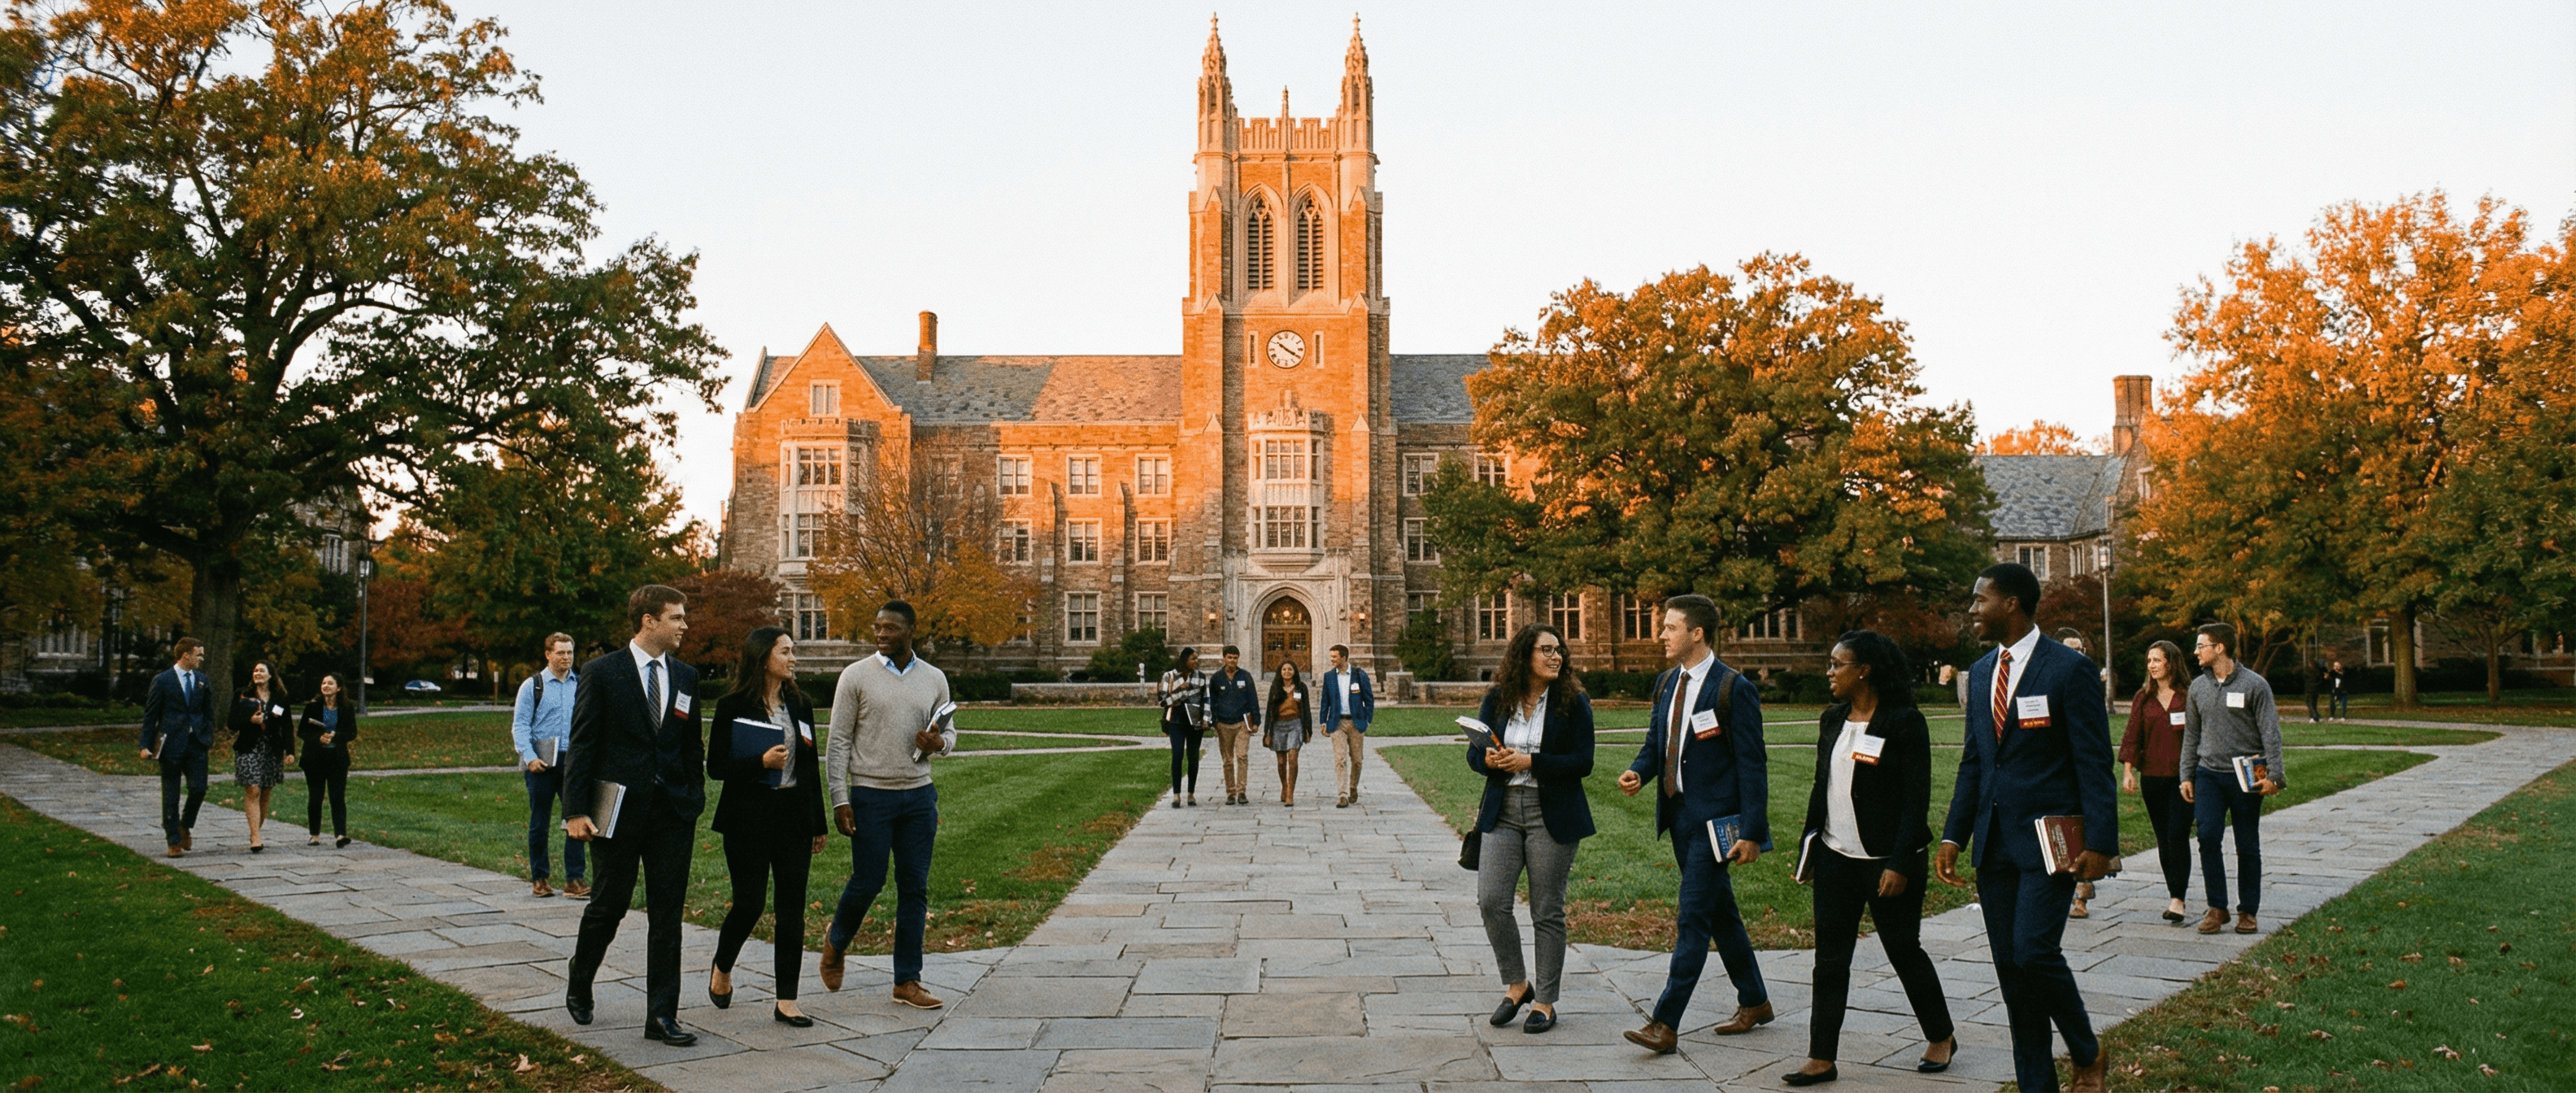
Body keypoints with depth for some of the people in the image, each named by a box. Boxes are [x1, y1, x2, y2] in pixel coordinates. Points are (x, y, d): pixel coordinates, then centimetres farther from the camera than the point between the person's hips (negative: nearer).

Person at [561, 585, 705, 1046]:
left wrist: (695, 801, 9)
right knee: (610, 904, 8)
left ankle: (662, 1015, 7)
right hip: (620, 810, -3)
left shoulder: (685, 676, 9)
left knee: (667, 912, 2)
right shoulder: (601, 673, -4)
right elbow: (582, 745, -5)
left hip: (673, 812, 4)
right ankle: (578, 982, 36)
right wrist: (575, 810, -10)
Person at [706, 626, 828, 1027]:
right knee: (749, 903, -3)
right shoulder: (733, 706, -5)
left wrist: (819, 823, 13)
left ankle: (786, 1001, 8)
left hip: (794, 817, 5)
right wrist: (761, 763, -22)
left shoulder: (799, 704, 10)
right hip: (748, 819, -4)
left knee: (792, 908, 2)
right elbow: (716, 767, -7)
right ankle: (722, 969, 29)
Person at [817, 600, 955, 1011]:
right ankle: (835, 943, 31)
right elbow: (838, 741, -3)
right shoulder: (857, 676, -3)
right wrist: (839, 799, -8)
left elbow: (949, 731, 16)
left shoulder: (934, 679, 6)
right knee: (868, 881, 0)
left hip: (919, 795, 3)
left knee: (915, 887, 4)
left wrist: (938, 742, -9)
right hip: (870, 794, -3)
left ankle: (907, 981, 11)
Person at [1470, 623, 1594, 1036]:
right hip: (1503, 813, 3)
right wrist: (1489, 760, -12)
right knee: (1491, 899, -7)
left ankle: (1545, 1001, 16)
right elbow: (1474, 752, 11)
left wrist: (1530, 762, -17)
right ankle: (1516, 985, 15)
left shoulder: (1573, 703, -2)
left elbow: (1582, 762, -8)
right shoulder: (1497, 700, 6)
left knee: (1547, 910, 2)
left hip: (1551, 816, -3)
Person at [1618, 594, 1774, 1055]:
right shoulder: (1667, 682, 10)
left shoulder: (1734, 688, -12)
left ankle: (1665, 1024, -9)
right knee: (1719, 911, 17)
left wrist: (1753, 831, -16)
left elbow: (1751, 765, -13)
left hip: (1715, 819, -8)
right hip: (1679, 813, 8)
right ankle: (1754, 1002, 31)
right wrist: (1638, 771, -5)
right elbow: (1655, 742, 18)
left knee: (1692, 915, -9)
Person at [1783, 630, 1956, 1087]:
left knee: (1903, 949, 8)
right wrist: (1808, 846, 14)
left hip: (1886, 861, -6)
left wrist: (1899, 863, -18)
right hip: (1836, 859, 6)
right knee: (1830, 957, 4)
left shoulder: (1904, 722, -12)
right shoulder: (1832, 720, 8)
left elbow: (1917, 798, -14)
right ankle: (1822, 1058, 7)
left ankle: (1941, 1037, 30)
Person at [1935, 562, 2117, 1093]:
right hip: (1995, 841, 7)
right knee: (2010, 967, 7)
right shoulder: (1981, 672, 12)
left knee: (2034, 951, -16)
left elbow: (2095, 763, -9)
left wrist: (2100, 843, -15)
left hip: (2049, 839, -7)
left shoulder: (2069, 669, -8)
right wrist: (1953, 837, 9)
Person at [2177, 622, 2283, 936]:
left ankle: (2248, 911, 15)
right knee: (2208, 838, -9)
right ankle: (2217, 908, 1)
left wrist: (2273, 775, -12)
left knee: (2248, 846, 4)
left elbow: (2270, 733, -5)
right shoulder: (2198, 687, 8)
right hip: (2209, 774, 3)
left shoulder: (2254, 685, -4)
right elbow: (2191, 734, 14)